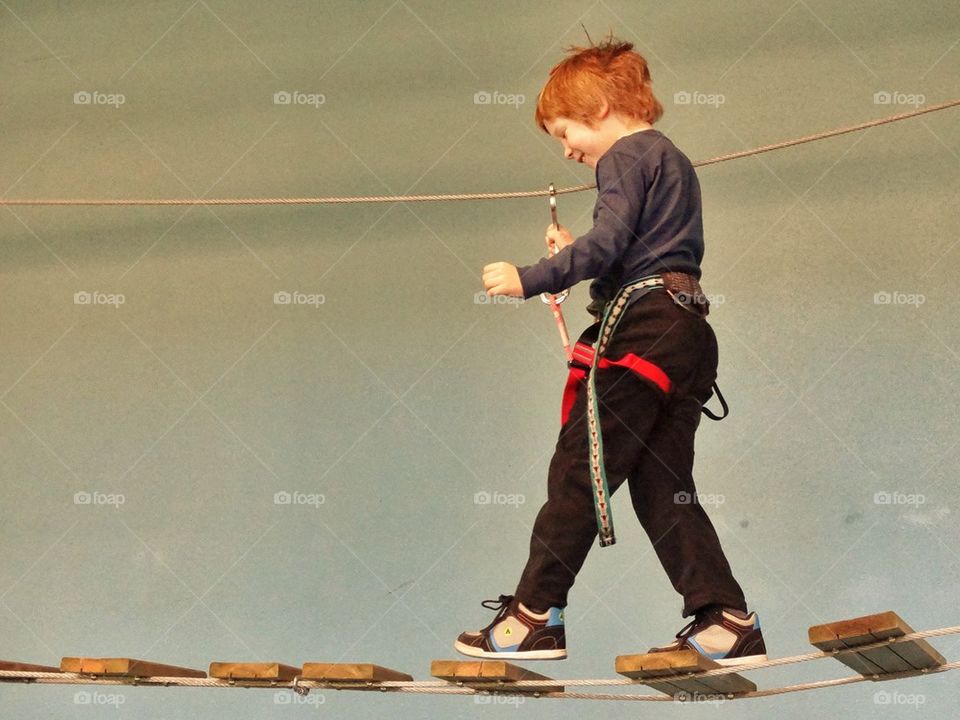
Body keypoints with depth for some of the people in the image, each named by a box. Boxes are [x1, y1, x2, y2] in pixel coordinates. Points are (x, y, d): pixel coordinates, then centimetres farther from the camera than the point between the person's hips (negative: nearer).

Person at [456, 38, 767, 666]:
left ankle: (534, 615, 1)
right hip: (689, 330, 10)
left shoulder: (626, 156, -4)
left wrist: (530, 279, -21)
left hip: (640, 329, -9)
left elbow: (608, 244, -19)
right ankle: (727, 620, 4)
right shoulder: (674, 159, 25)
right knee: (663, 486, 10)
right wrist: (577, 255, 22)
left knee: (577, 471, -4)